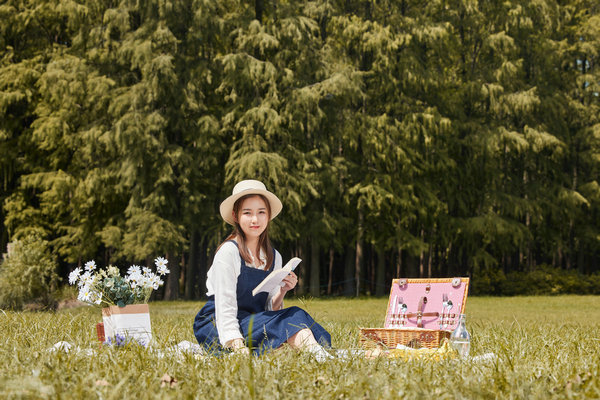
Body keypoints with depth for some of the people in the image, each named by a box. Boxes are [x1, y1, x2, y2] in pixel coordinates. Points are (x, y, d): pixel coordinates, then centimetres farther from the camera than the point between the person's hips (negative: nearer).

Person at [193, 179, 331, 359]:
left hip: (254, 322, 6)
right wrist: (240, 348, -33)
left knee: (295, 315, -25)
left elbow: (270, 310, 10)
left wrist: (282, 292, -12)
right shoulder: (228, 252, -12)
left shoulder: (274, 257, 9)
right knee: (293, 318, -29)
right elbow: (225, 308, -19)